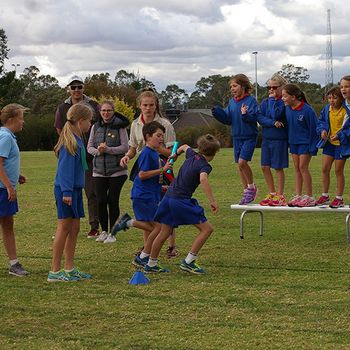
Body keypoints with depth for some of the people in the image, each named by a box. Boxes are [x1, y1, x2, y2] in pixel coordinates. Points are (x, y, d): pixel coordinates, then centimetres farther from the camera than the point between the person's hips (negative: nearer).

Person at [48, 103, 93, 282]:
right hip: (66, 190, -9)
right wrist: (66, 192, -23)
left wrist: (72, 191, 17)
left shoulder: (77, 140, 12)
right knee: (64, 228, -5)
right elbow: (65, 167, -20)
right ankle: (55, 271, 1)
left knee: (74, 229, 11)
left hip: (75, 189, 9)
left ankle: (69, 269, 18)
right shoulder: (69, 141, -16)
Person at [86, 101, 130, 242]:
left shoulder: (119, 127, -3)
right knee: (101, 201, 1)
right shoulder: (96, 127, 8)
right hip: (99, 171, 3)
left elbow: (125, 147, -8)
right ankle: (104, 231, 16)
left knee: (113, 201, -1)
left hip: (117, 171, -3)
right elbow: (89, 147, 8)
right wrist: (98, 151, -13)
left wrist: (108, 149, -18)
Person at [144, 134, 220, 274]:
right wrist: (212, 201, -35)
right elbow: (203, 179, -33)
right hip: (181, 201, -8)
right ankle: (188, 261, -5)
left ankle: (151, 264, 26)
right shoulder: (204, 165, -11)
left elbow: (184, 147, 34)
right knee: (207, 228, -2)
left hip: (169, 196, 8)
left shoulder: (192, 155, 11)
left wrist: (174, 155, 56)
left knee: (164, 233, 18)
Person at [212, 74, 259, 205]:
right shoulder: (231, 102, 9)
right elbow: (228, 119, 10)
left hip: (249, 136, -7)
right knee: (240, 165, 9)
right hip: (237, 137, 7)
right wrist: (218, 113, -4)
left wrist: (245, 114, -34)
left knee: (242, 162, -19)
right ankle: (246, 191, 21)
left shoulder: (251, 100, -10)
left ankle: (252, 187, 0)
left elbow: (254, 118, -16)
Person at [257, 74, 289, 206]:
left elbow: (276, 115, -21)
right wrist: (273, 123, -17)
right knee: (265, 166, 7)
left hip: (280, 139, -6)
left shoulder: (284, 102, -8)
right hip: (266, 138, 6)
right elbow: (260, 118, -3)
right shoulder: (265, 102, 8)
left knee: (278, 167, 0)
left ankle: (280, 196, 9)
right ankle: (272, 193, 20)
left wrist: (273, 100, -15)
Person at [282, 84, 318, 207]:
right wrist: (289, 139, 10)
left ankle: (309, 197, -2)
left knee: (303, 167, -8)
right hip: (293, 142, 6)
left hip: (305, 142, -6)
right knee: (297, 168, 9)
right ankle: (298, 196, 14)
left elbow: (313, 129, -14)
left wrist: (312, 147, -14)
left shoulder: (307, 110, -19)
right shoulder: (287, 109, -1)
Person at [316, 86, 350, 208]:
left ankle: (339, 198, 15)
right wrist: (322, 130, -8)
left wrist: (340, 136, -25)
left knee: (338, 171, 3)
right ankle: (325, 196, 19)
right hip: (329, 143, 5)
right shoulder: (327, 109, -1)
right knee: (325, 169, 6)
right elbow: (320, 121, 11)